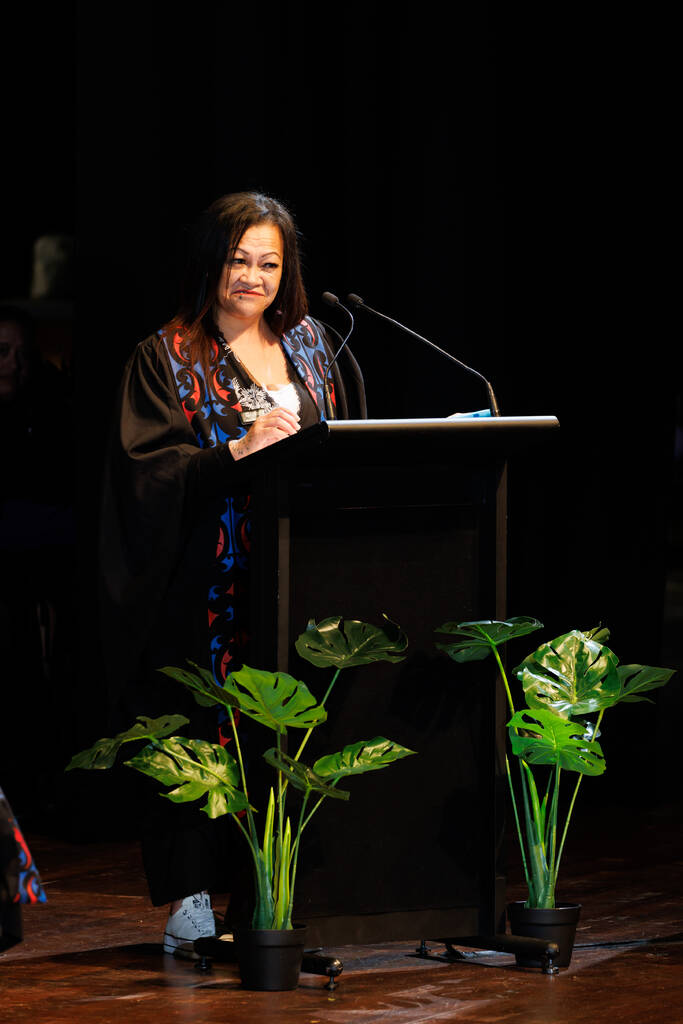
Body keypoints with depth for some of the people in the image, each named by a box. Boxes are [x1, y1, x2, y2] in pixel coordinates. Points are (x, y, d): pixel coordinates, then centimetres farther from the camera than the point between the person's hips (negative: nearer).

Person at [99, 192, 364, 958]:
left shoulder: (306, 343, 16)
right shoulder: (167, 358, 2)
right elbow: (147, 466, -9)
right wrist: (239, 452, -21)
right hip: (206, 584, -4)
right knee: (205, 727, -6)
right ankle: (192, 898, -2)